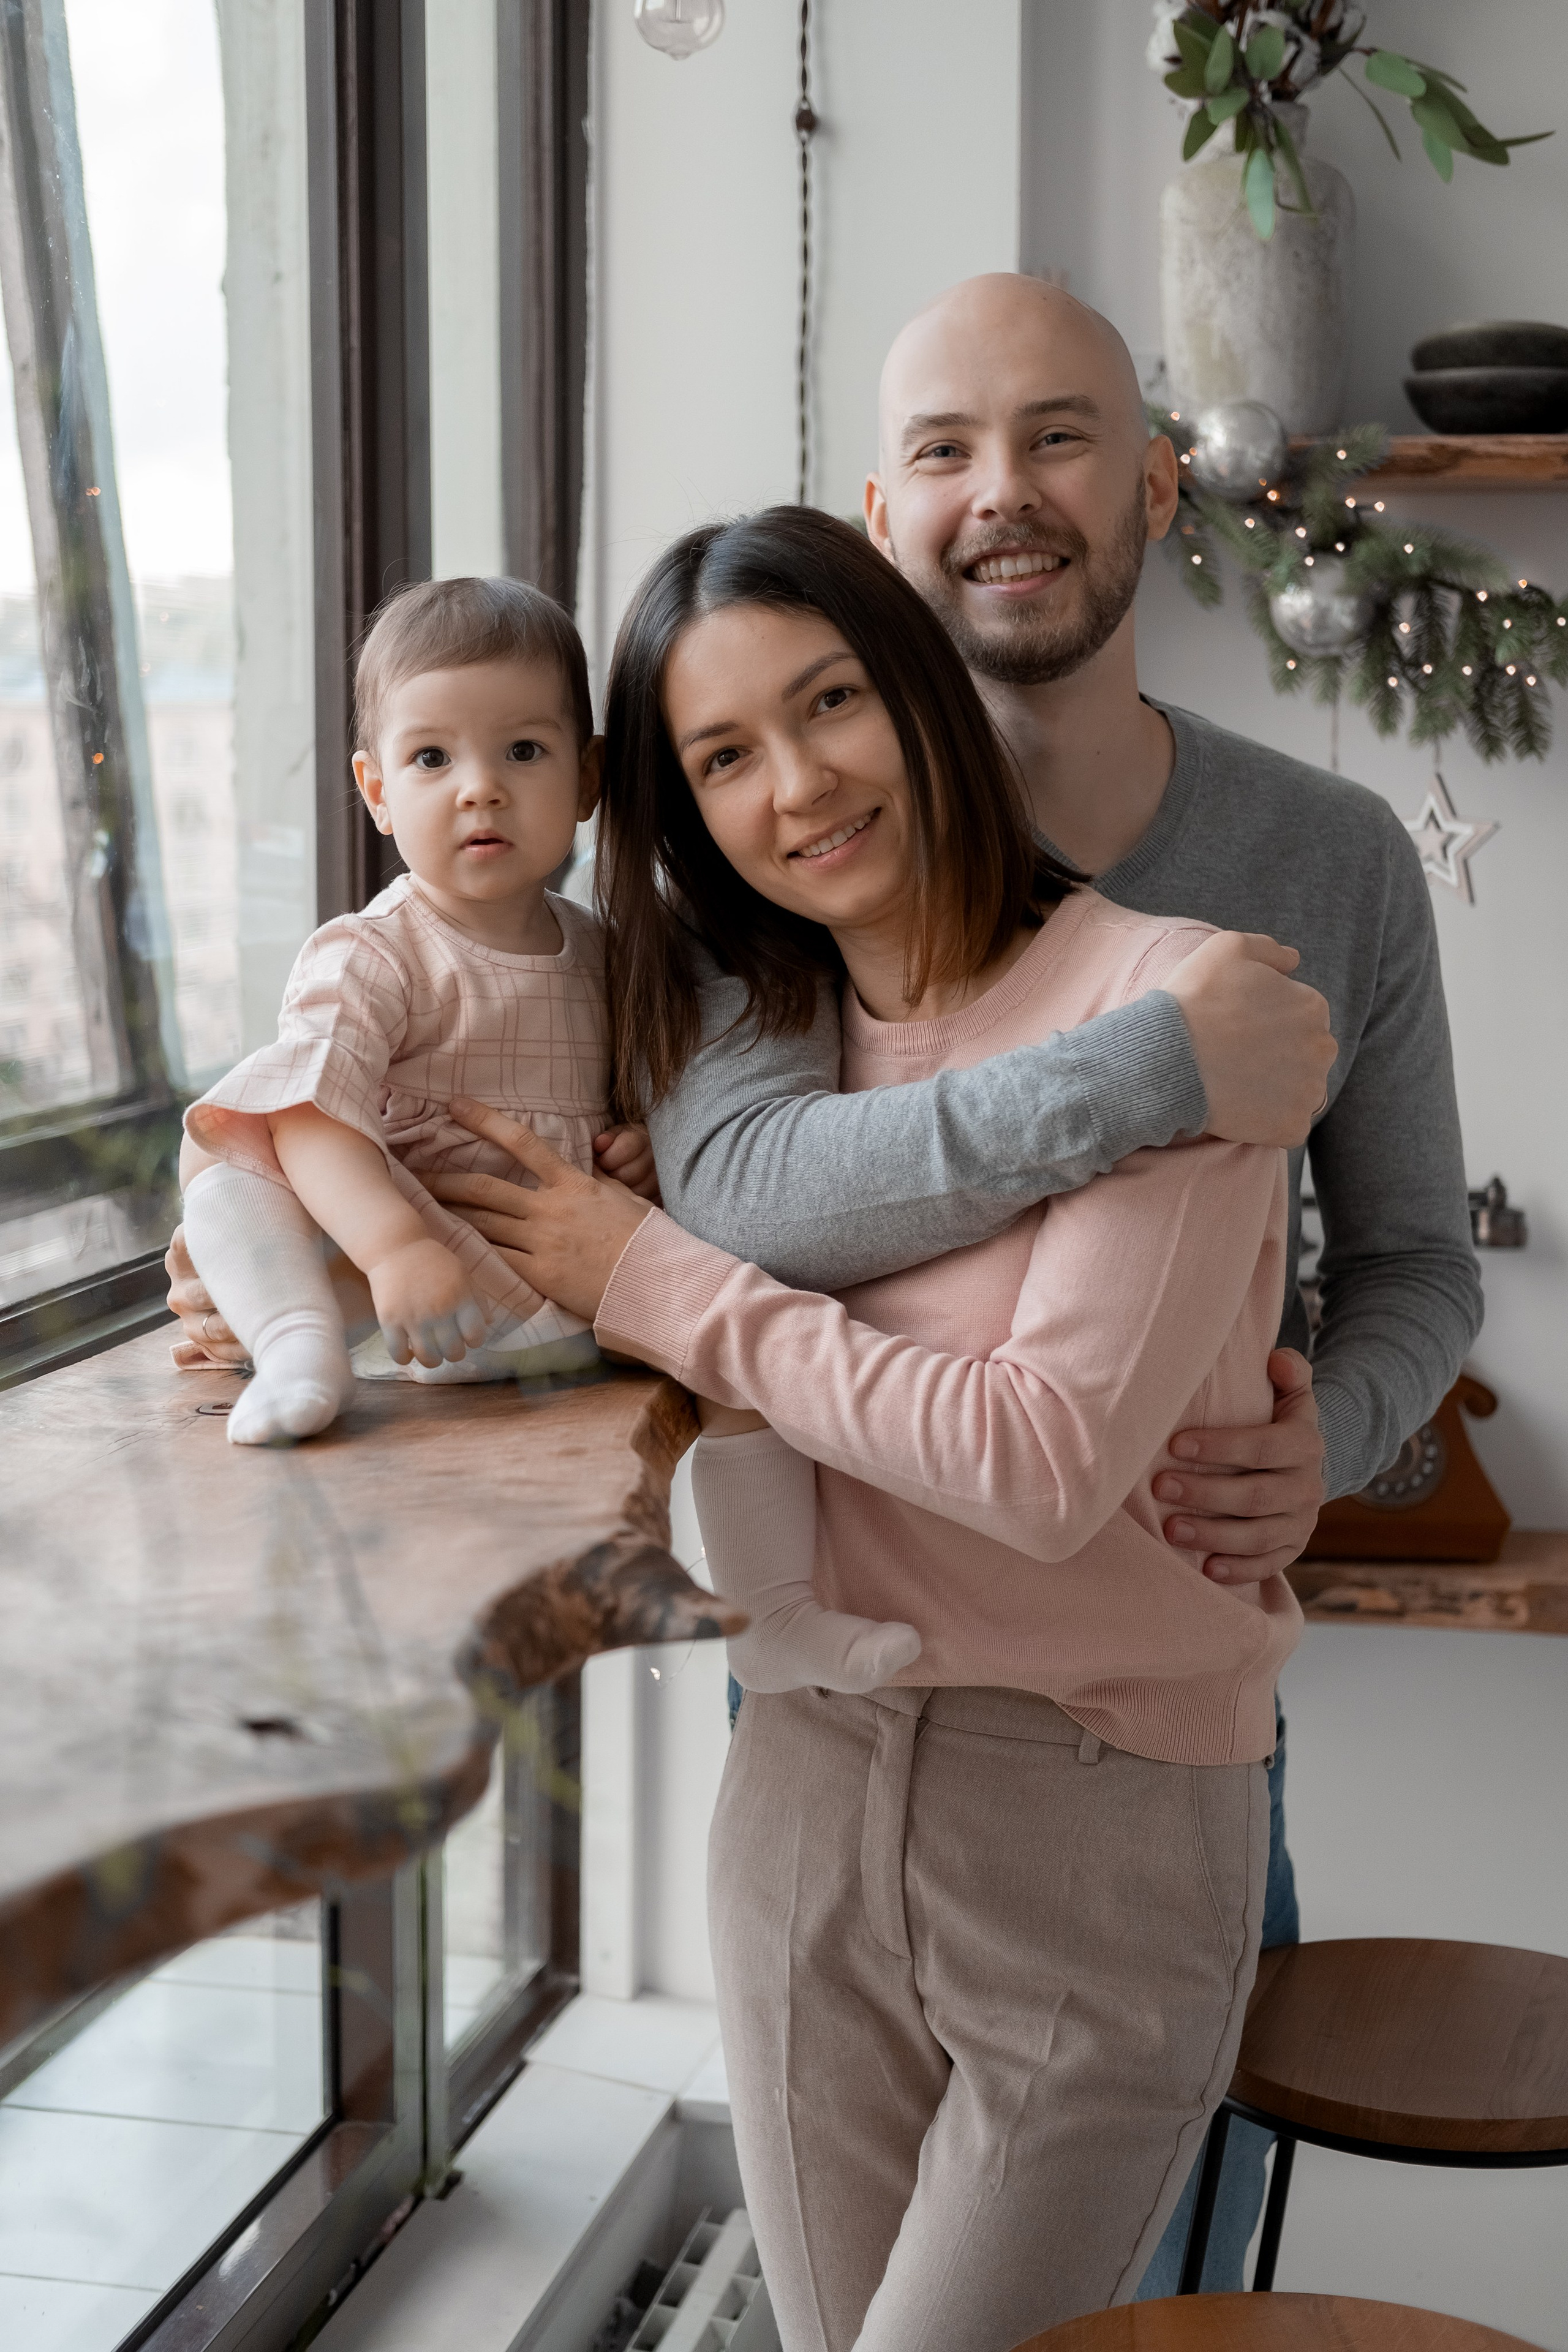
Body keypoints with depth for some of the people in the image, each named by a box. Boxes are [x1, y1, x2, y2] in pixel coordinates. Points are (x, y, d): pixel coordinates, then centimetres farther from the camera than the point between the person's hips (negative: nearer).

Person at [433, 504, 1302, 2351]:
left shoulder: (1165, 1000, -15)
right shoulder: (748, 1035, 5)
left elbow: (1047, 1460, -25)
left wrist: (653, 1282, -17)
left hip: (1101, 1831, -5)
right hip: (809, 1790, 6)